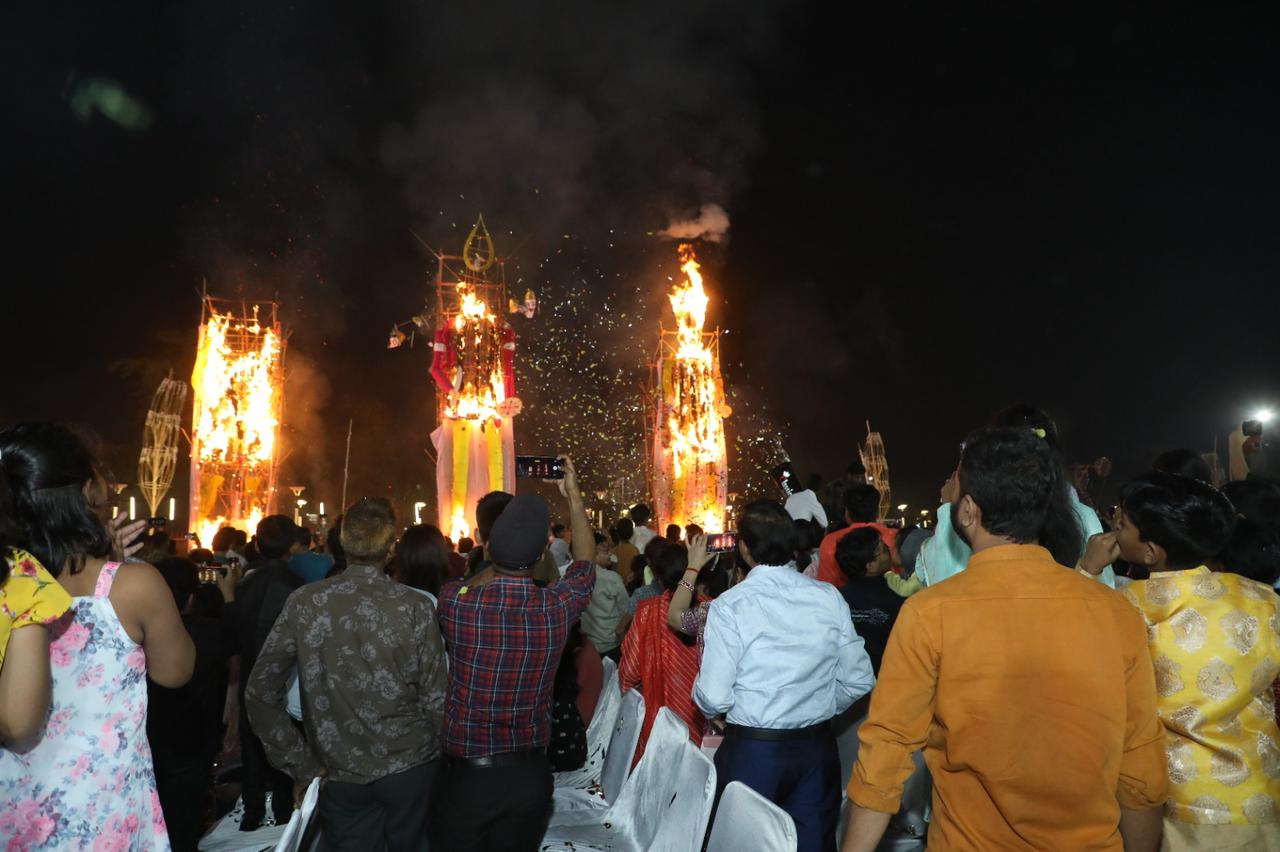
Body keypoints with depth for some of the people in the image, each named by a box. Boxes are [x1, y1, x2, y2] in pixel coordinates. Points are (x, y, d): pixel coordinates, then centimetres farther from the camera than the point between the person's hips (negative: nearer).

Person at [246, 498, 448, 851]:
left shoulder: (305, 603, -9)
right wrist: (440, 755, 7)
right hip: (410, 766, 0)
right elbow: (435, 697, -10)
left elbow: (261, 693, -7)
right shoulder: (416, 606, -14)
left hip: (341, 775, 1)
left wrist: (302, 765, 0)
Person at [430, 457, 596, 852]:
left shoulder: (455, 602, -16)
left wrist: (498, 556, 16)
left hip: (466, 774, -1)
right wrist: (574, 497, 14)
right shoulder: (557, 608, -13)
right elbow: (585, 565, 10)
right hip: (530, 775, 2)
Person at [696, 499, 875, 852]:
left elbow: (714, 698, -17)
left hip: (752, 748, -3)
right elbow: (859, 680, 0)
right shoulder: (829, 597, -5)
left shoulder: (729, 606, -16)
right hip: (818, 747, 4)